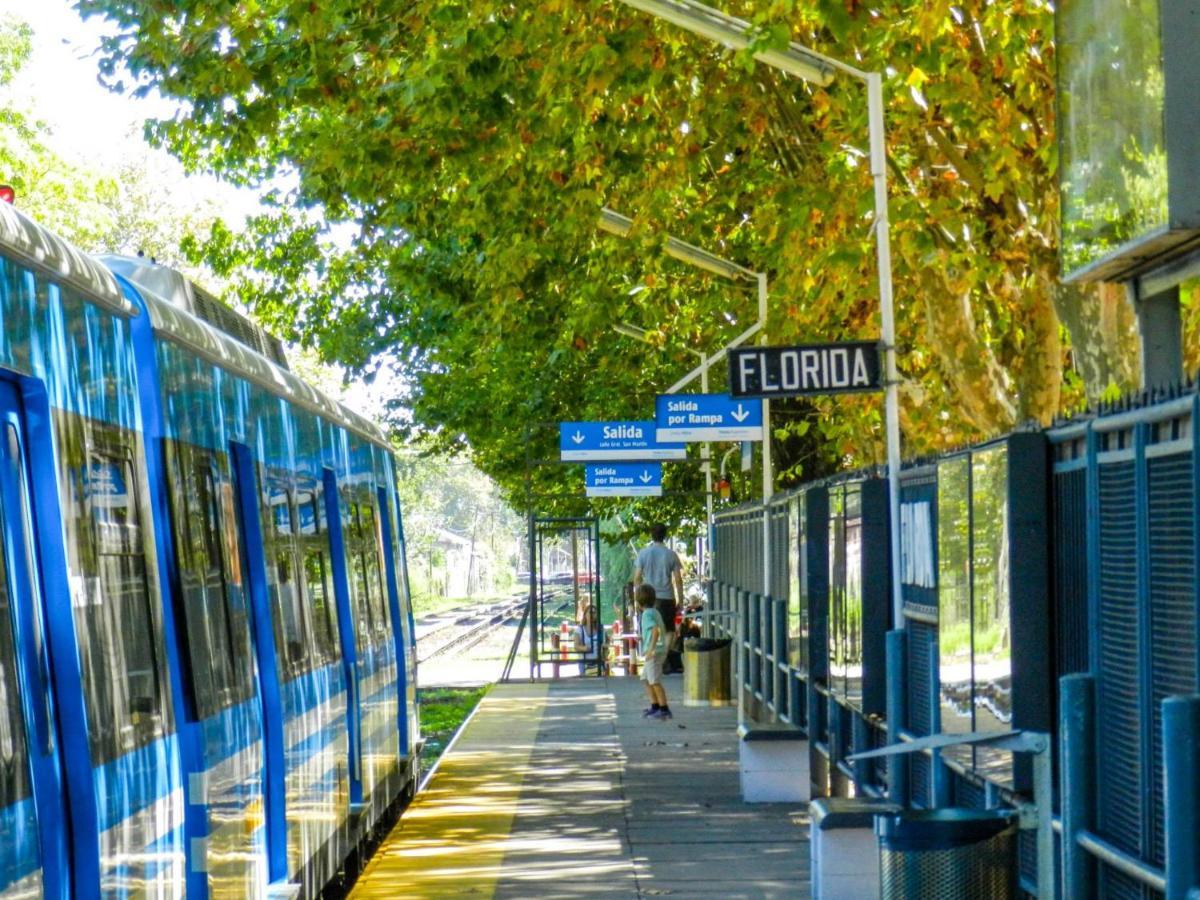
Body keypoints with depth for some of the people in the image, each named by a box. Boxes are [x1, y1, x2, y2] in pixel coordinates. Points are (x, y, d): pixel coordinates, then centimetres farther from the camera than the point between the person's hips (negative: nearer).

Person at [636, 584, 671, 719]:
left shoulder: (647, 614, -14)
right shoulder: (655, 612, 15)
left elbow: (656, 631, -27)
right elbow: (663, 630, 23)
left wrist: (651, 649, -25)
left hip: (654, 652, -10)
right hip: (659, 651, 10)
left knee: (655, 681, -8)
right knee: (646, 679, 17)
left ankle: (664, 709, -7)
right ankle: (655, 707, 18)